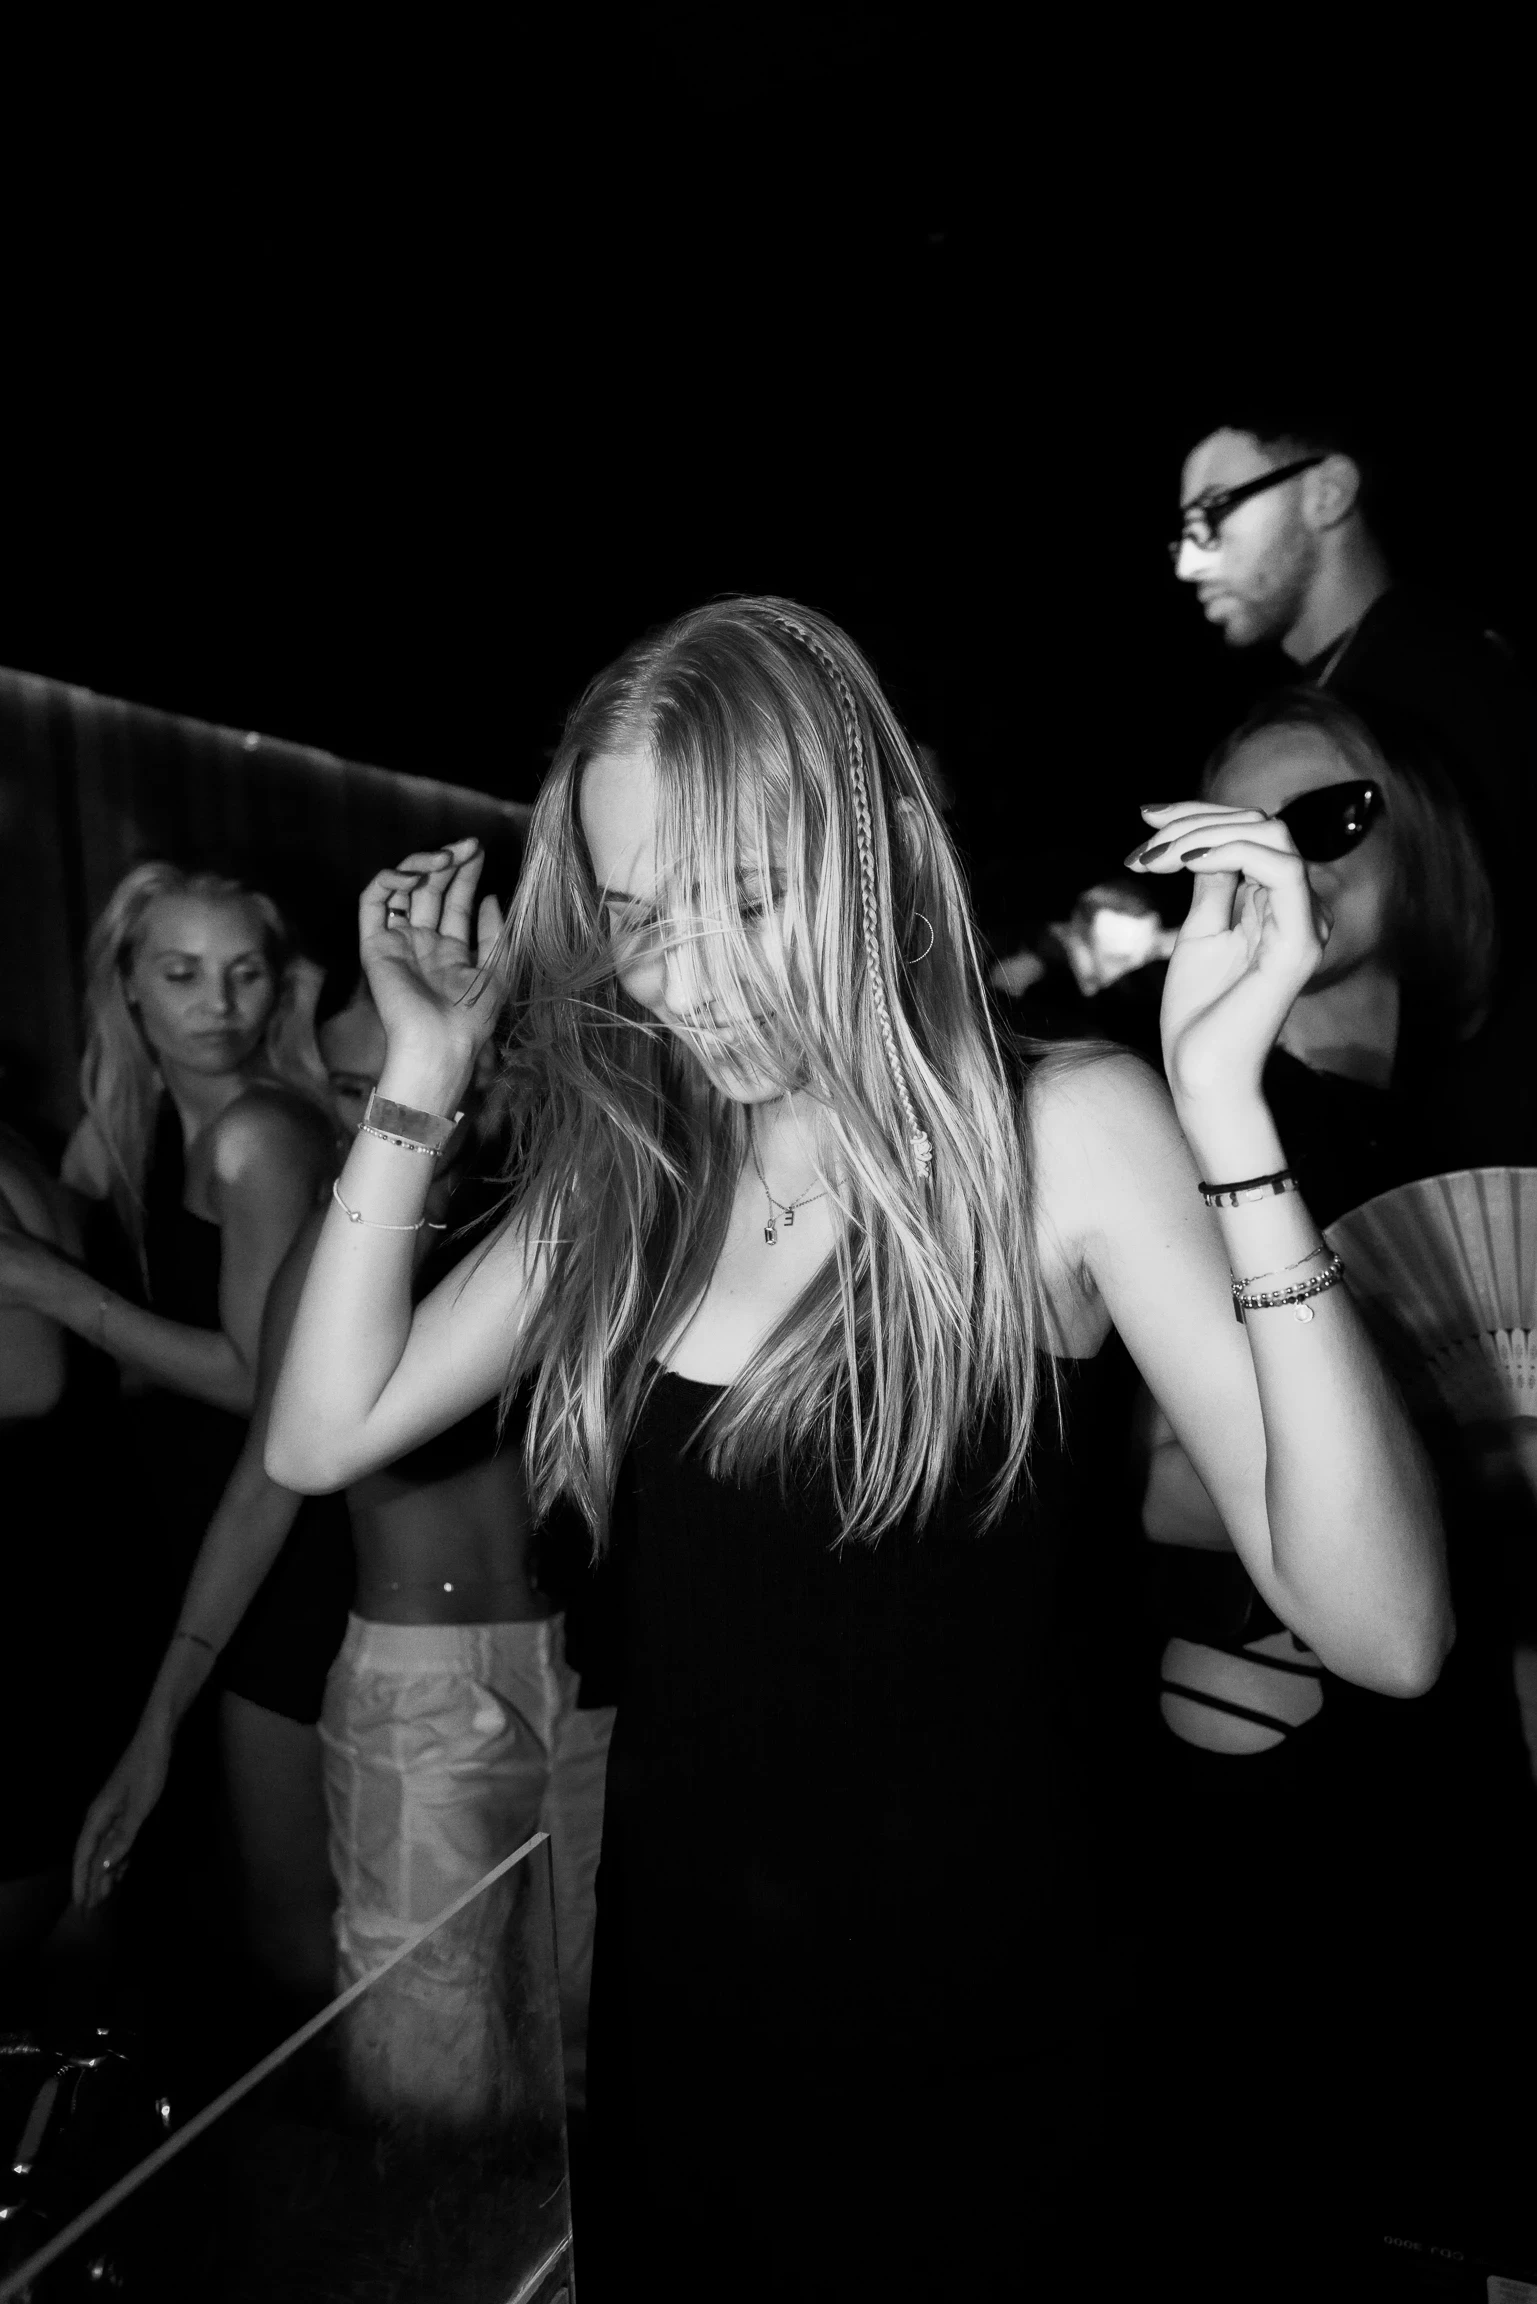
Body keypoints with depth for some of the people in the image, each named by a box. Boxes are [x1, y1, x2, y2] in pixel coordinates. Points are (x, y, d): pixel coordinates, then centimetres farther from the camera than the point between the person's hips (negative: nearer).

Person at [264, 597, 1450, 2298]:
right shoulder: (632, 1173, -5)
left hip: (958, 2042, -3)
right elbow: (321, 1440, -6)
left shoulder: (1060, 1135, -18)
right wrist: (422, 1082, -12)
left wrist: (1225, 1107, -34)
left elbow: (1384, 1631, -25)